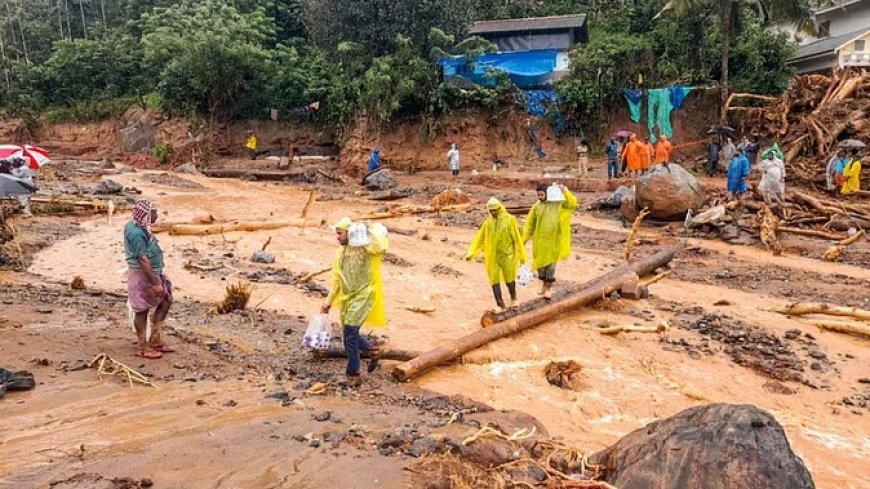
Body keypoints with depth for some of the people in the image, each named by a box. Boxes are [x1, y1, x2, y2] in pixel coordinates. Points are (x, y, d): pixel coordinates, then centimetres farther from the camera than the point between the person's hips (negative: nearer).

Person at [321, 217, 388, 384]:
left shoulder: (364, 247, -12)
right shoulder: (340, 253, 10)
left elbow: (382, 247, -34)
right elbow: (336, 279, 16)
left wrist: (367, 230, -26)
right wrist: (329, 301, 16)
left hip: (362, 296, -8)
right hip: (347, 298, 8)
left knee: (350, 334, -11)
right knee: (349, 334, 13)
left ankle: (353, 373, 3)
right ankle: (372, 350, 38)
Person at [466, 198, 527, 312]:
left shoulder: (510, 220, -8)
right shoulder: (487, 222, 1)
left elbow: (517, 238, -4)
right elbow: (480, 239, 2)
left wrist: (521, 255, -1)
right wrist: (471, 253, -8)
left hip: (507, 255, -3)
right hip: (492, 257, 3)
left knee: (509, 279, 9)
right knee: (494, 280, 2)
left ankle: (513, 298, 38)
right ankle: (501, 305, 11)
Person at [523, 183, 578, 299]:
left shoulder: (558, 204, -5)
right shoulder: (536, 207, -2)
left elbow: (573, 203, -13)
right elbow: (530, 224, 3)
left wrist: (565, 191, -22)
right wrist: (524, 238, 1)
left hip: (553, 239, -2)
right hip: (539, 239, 2)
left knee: (551, 263, 2)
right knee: (540, 262, 10)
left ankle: (548, 288, 12)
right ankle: (543, 283, 30)